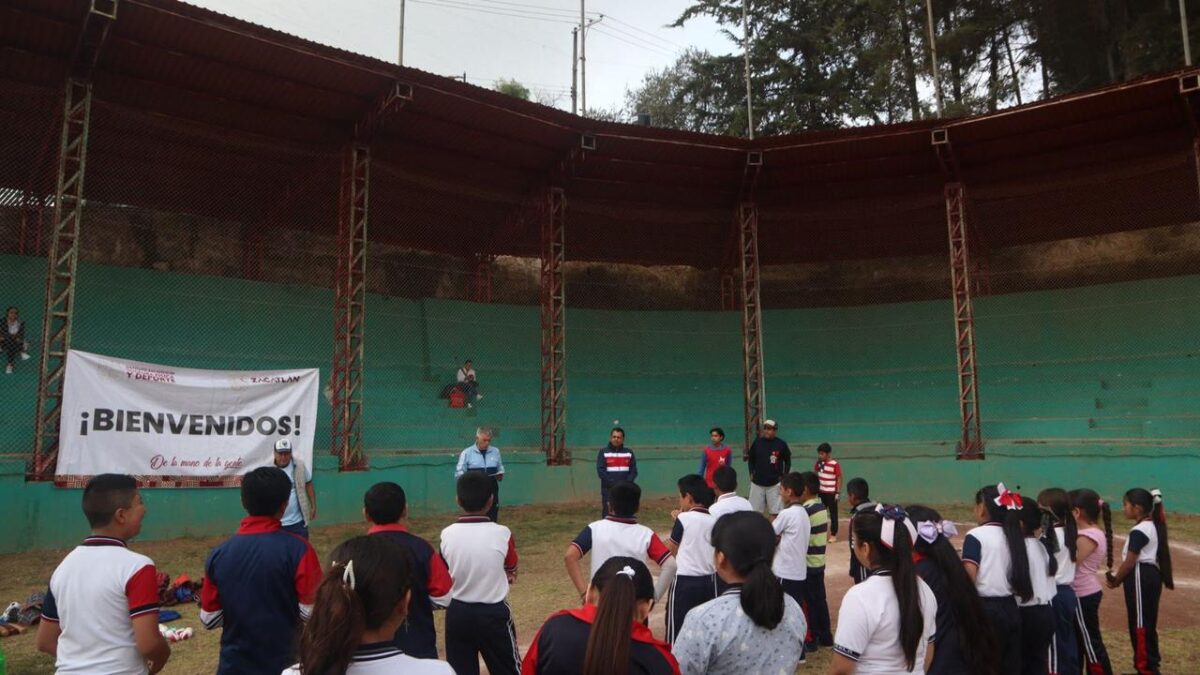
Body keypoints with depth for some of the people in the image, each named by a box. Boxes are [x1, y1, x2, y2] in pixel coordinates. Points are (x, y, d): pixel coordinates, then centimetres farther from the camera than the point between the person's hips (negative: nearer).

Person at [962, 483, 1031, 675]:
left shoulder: (976, 536, -11)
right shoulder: (1012, 536, 10)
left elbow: (969, 578, -18)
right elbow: (1019, 578, 11)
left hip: (987, 610, -7)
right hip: (1010, 609, 7)